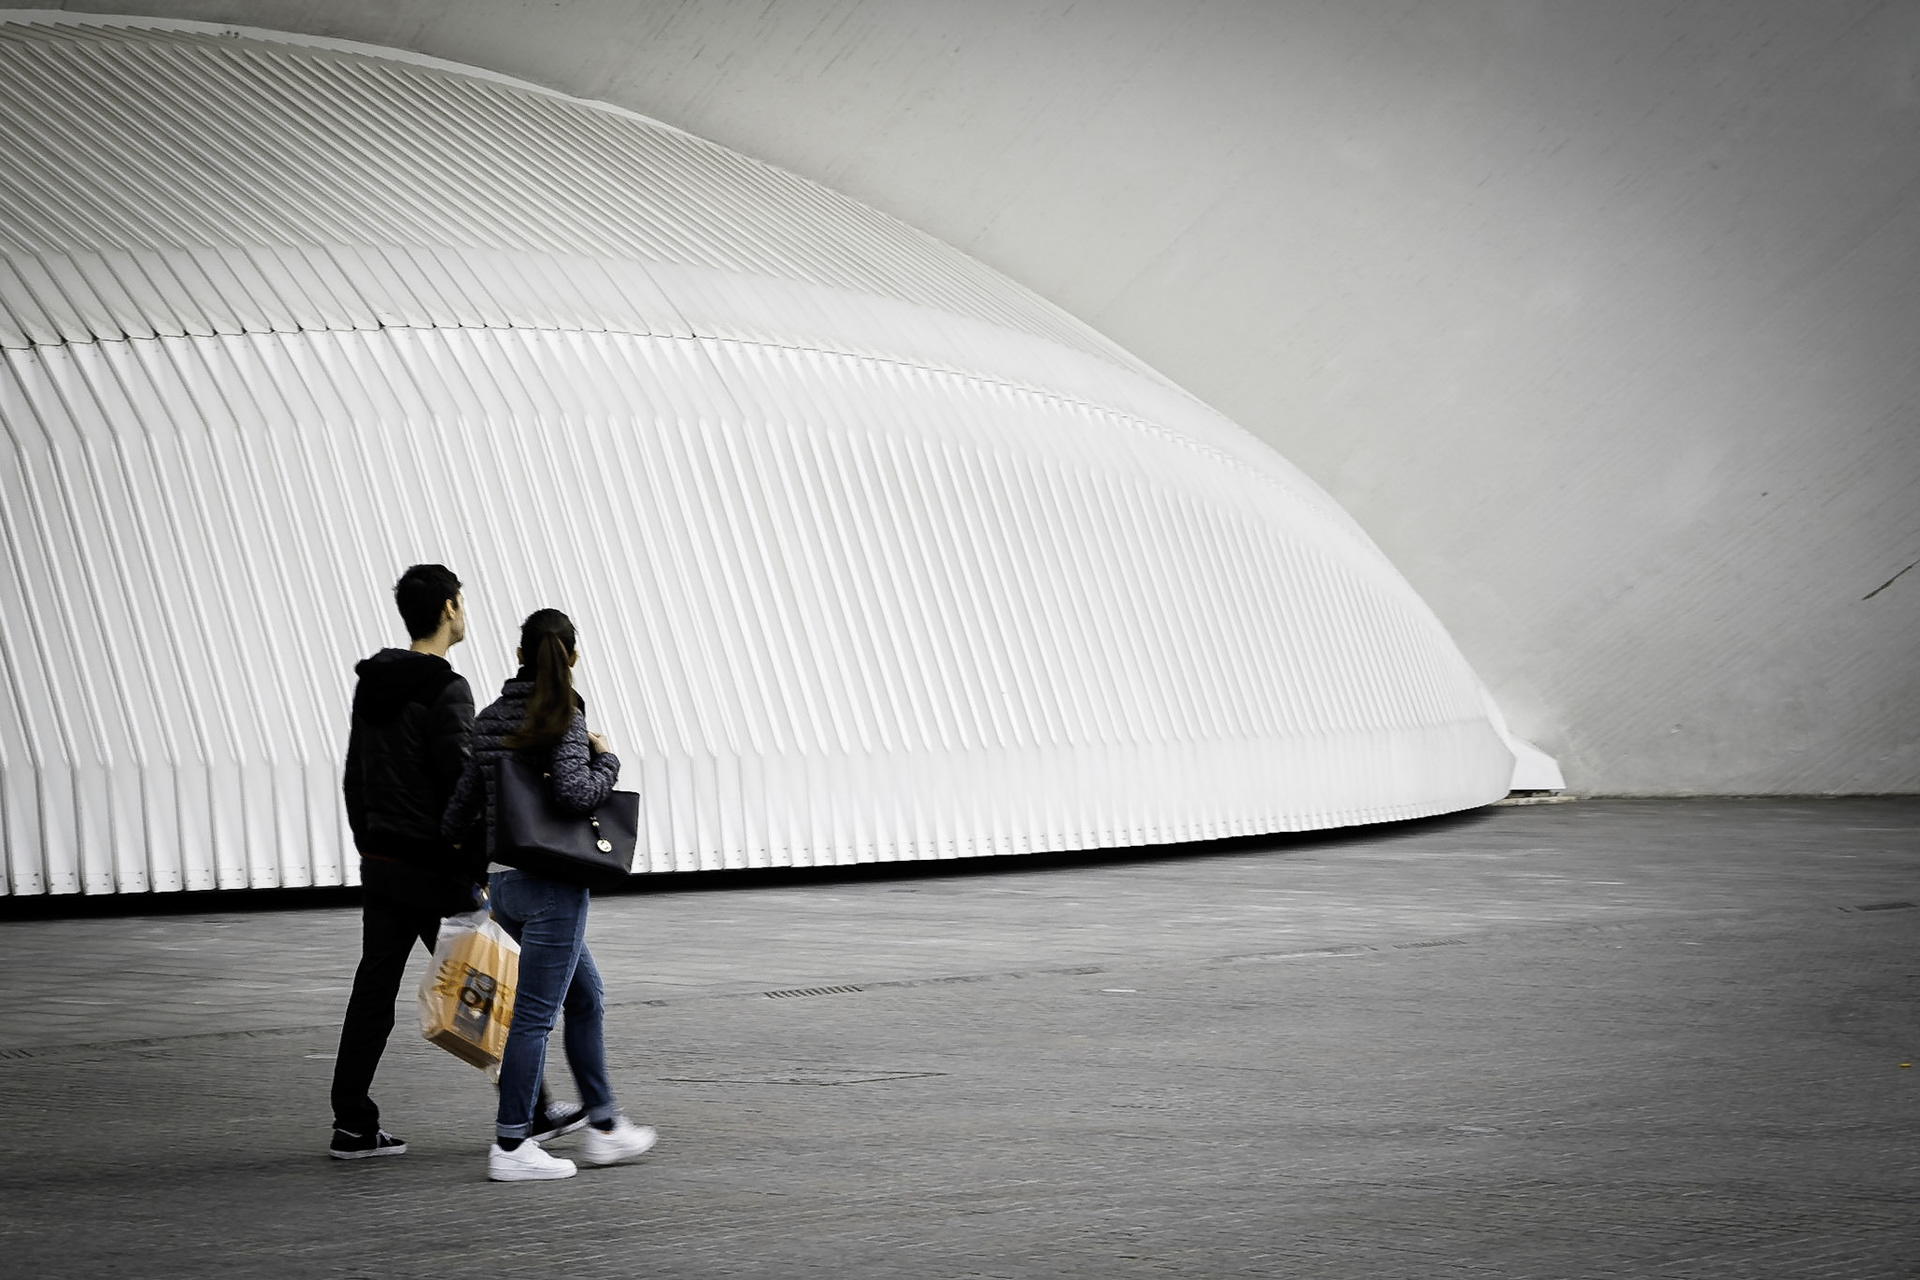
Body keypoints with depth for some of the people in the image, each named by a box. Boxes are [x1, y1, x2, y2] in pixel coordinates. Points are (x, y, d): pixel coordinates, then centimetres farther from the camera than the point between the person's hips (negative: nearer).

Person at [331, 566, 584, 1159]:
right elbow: (461, 790, -21)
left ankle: (353, 1127, 6)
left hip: (379, 865, 8)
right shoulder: (445, 691, -16)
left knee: (373, 993, 7)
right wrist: (481, 874, -16)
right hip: (435, 870, -8)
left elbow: (354, 780, 18)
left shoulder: (371, 683, 12)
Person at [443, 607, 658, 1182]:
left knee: (586, 995, 18)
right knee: (534, 1013, -2)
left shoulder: (489, 719, 9)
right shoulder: (564, 716, -12)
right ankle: (511, 1146, 2)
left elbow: (463, 800, 9)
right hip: (550, 882, -8)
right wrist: (607, 759, -5)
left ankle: (603, 1125, 24)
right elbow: (577, 794, -23)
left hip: (503, 879, 8)